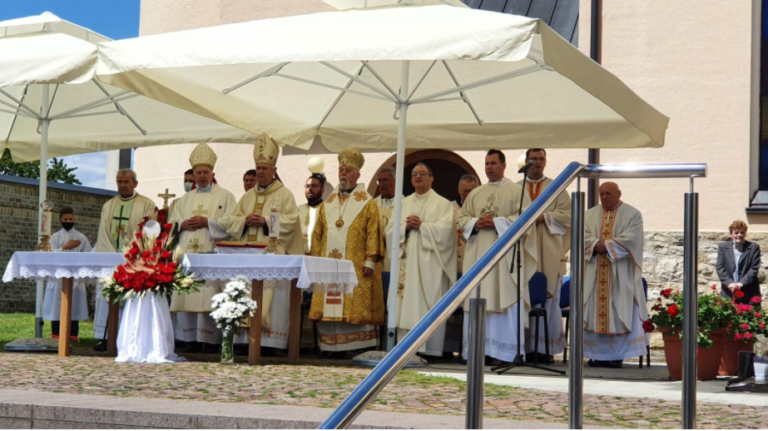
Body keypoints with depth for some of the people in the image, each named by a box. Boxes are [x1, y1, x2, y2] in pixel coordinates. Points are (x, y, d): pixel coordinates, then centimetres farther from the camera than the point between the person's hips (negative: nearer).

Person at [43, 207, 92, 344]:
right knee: (56, 307, 0)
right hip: (57, 277, 0)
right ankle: (55, 335, 7)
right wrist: (66, 247, -10)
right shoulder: (55, 237, 8)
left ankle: (74, 335, 6)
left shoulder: (81, 238, 7)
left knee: (74, 306, 1)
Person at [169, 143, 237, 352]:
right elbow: (171, 224, 18)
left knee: (207, 299, -11)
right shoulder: (185, 199, 23)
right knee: (186, 296, -1)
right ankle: (191, 340, 2)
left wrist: (207, 222, -13)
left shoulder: (225, 196, 8)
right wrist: (183, 224, -2)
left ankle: (208, 339, -9)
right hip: (186, 254, 5)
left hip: (212, 255, -5)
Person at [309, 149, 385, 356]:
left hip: (356, 268, -4)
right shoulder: (327, 204, 17)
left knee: (357, 307, -7)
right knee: (329, 308, 1)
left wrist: (370, 261, -13)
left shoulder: (367, 204, 3)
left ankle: (361, 350, -4)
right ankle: (332, 347, 6)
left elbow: (373, 234, -5)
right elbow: (317, 234, 16)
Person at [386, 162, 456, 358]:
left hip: (429, 263, -4)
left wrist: (421, 226, -12)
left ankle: (429, 349, -5)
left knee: (428, 305, -6)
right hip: (406, 261, 4)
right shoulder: (404, 203, 18)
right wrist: (405, 226, -8)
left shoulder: (442, 204, 5)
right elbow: (390, 229, 11)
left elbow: (445, 229, -9)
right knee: (406, 304, 0)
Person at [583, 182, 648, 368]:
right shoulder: (590, 215, 15)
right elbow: (584, 236, 3)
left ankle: (617, 355, 0)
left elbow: (631, 238, -10)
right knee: (595, 312, 1)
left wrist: (607, 245, -16)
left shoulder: (632, 214, 3)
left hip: (620, 274, -3)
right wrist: (596, 245, -16)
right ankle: (598, 354, 6)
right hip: (595, 274, 4)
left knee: (619, 313, -4)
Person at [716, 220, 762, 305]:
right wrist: (729, 283, -12)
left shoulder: (754, 247, 6)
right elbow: (720, 268, 4)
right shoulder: (723, 247, 10)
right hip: (728, 293, 1)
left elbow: (754, 268, -1)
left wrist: (741, 283, -13)